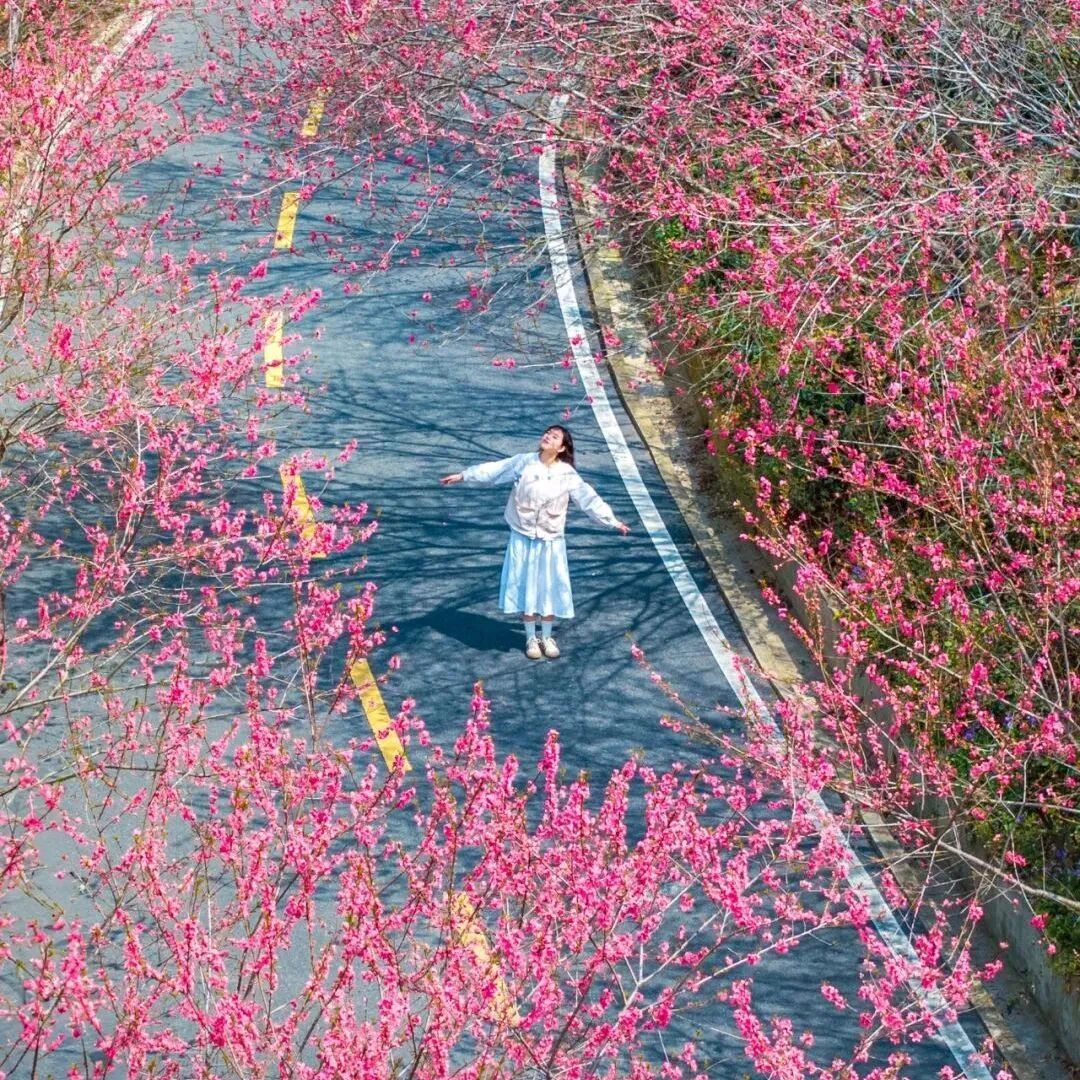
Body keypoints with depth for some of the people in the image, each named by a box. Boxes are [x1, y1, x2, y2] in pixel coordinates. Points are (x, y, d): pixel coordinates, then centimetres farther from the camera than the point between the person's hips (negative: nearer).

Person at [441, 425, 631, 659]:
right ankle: (531, 638, 20)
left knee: (549, 588, 8)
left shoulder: (567, 475, -7)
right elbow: (494, 470, -2)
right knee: (525, 587, 6)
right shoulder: (524, 462, -7)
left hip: (550, 541, 0)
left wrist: (613, 521, -1)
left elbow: (589, 499, -2)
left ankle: (547, 637, 24)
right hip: (523, 539, 0)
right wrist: (462, 476, -2)